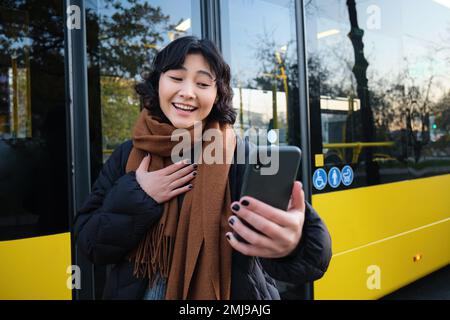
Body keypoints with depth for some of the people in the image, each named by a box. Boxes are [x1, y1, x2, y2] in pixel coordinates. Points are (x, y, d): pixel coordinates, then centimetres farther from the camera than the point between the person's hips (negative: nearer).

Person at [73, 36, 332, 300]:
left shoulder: (241, 156, -15)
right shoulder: (126, 157, -6)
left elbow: (273, 225, -29)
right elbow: (89, 243, -6)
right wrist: (136, 197, -21)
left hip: (228, 294, -2)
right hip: (137, 292, 3)